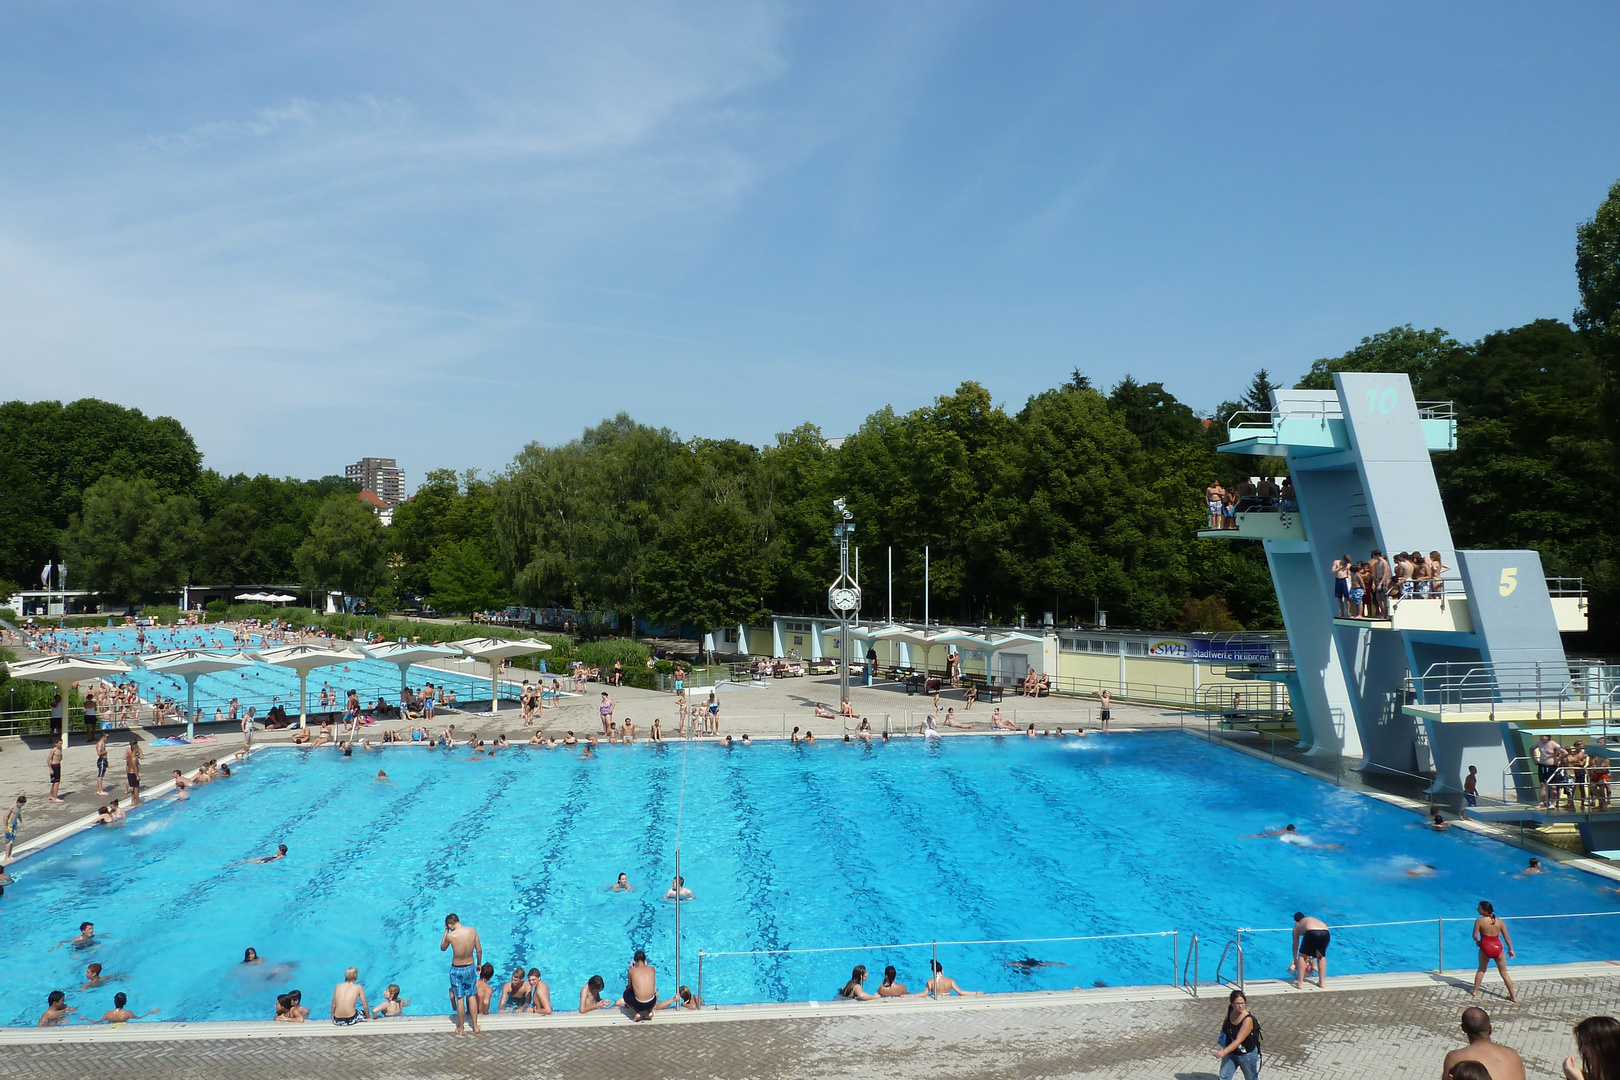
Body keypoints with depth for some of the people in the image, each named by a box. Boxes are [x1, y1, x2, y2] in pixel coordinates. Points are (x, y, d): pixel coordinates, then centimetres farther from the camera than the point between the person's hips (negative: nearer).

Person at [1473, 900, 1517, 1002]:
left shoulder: (1479, 921, -12)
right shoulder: (1499, 922, -3)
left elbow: (1475, 936, -13)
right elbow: (1507, 937, 0)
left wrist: (1477, 941, 9)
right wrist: (1510, 949, 13)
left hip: (1485, 948, -2)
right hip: (1497, 948, 2)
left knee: (1481, 969, 21)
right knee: (1504, 973, 15)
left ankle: (1476, 991, 23)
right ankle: (1513, 996, 20)